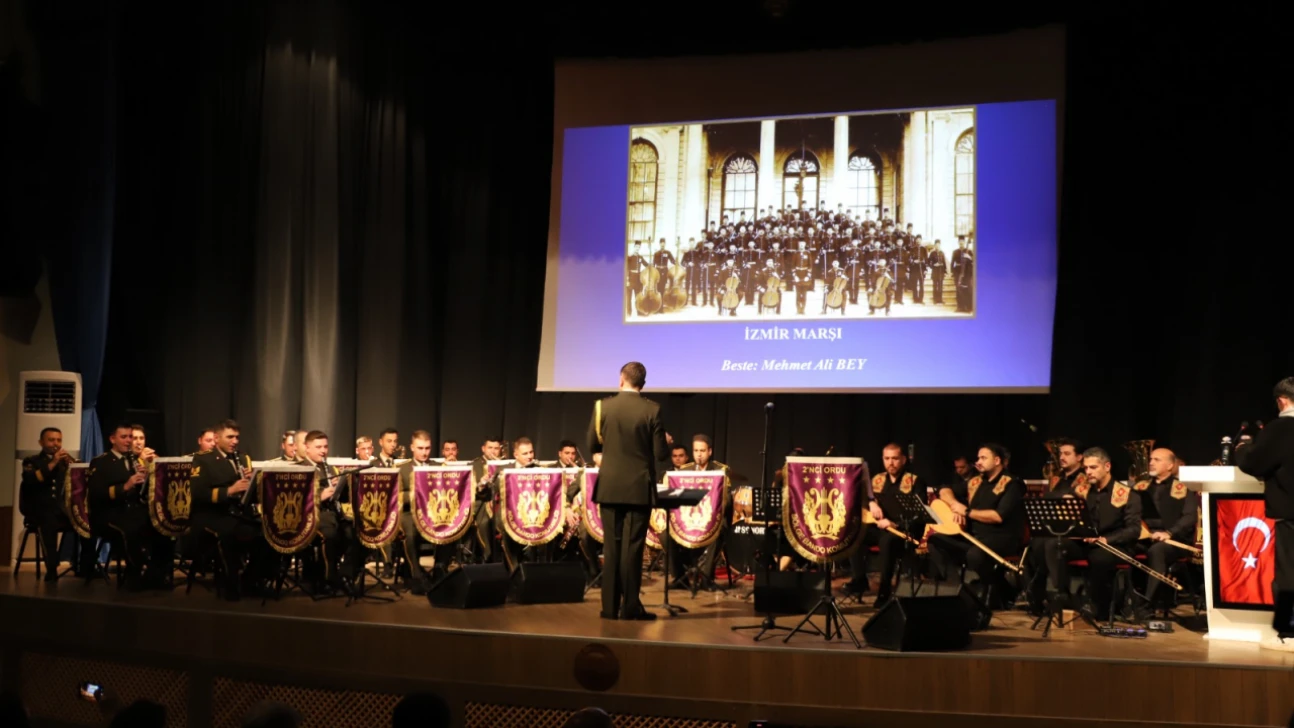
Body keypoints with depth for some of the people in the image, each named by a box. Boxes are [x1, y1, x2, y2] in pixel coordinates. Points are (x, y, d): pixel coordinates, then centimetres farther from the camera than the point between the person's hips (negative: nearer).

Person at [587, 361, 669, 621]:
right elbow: (660, 453, -8)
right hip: (639, 488, -2)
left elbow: (593, 446, 6)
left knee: (611, 547, 8)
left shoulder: (603, 406, -2)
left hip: (610, 487, 2)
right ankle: (630, 607, 2)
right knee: (632, 547, 1)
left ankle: (610, 606, 10)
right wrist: (666, 443, 15)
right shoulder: (652, 410, -8)